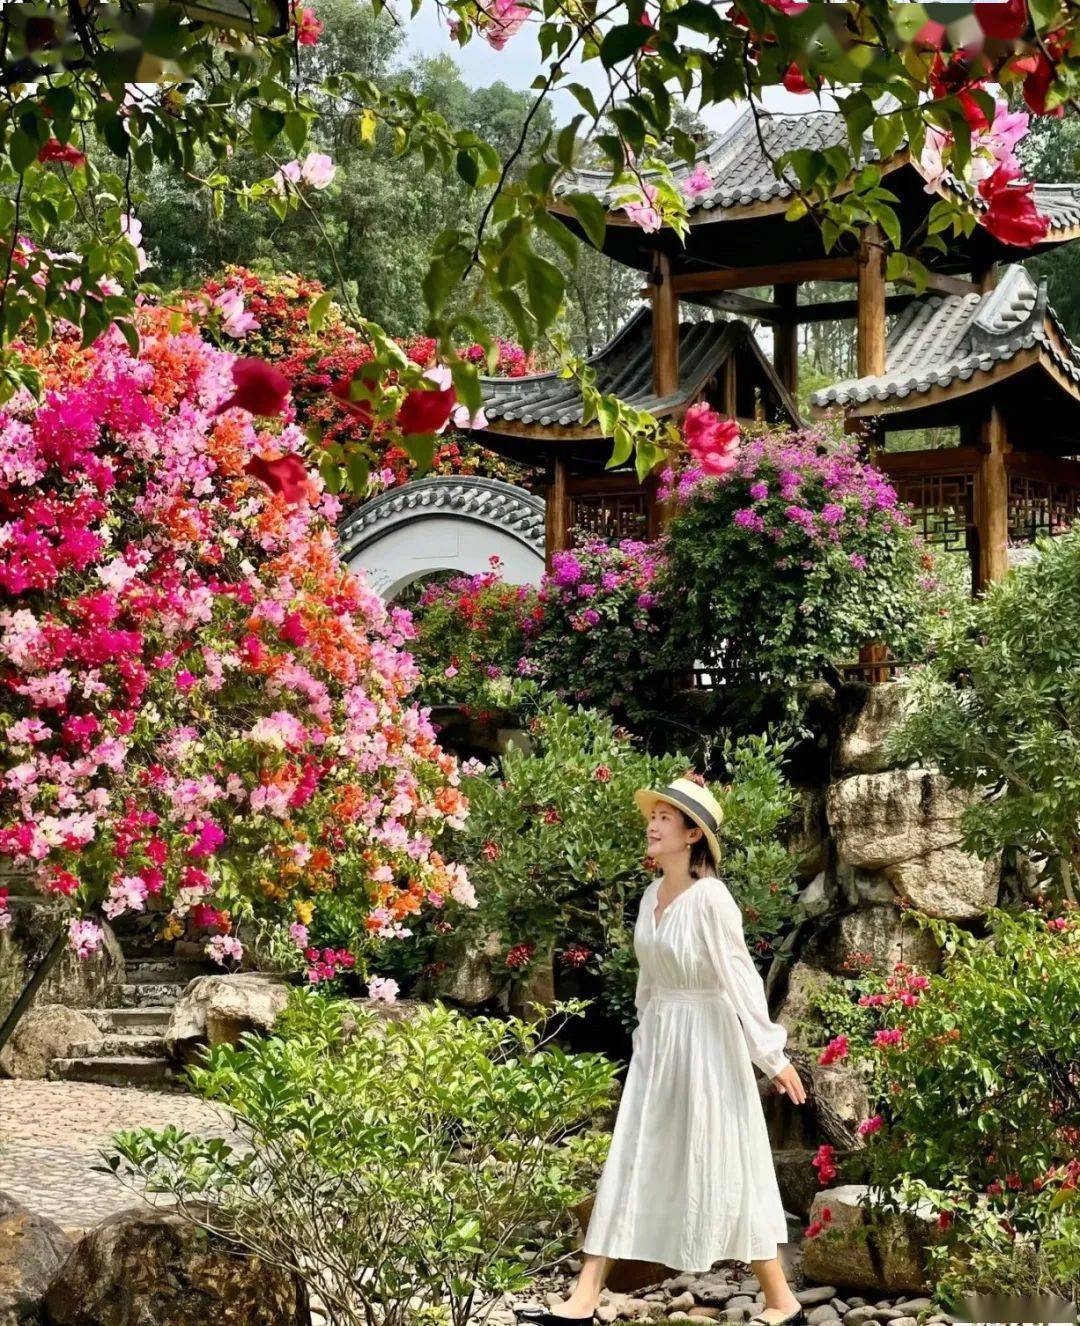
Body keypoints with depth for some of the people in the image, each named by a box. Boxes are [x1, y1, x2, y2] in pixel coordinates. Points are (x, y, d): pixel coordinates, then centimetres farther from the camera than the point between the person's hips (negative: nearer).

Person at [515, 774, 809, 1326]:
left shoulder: (710, 898, -17)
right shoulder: (652, 895, 6)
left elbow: (740, 978, -17)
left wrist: (774, 1056, -15)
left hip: (706, 1042, -8)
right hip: (657, 1039, 8)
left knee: (724, 1170, 1)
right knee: (629, 1163, 5)